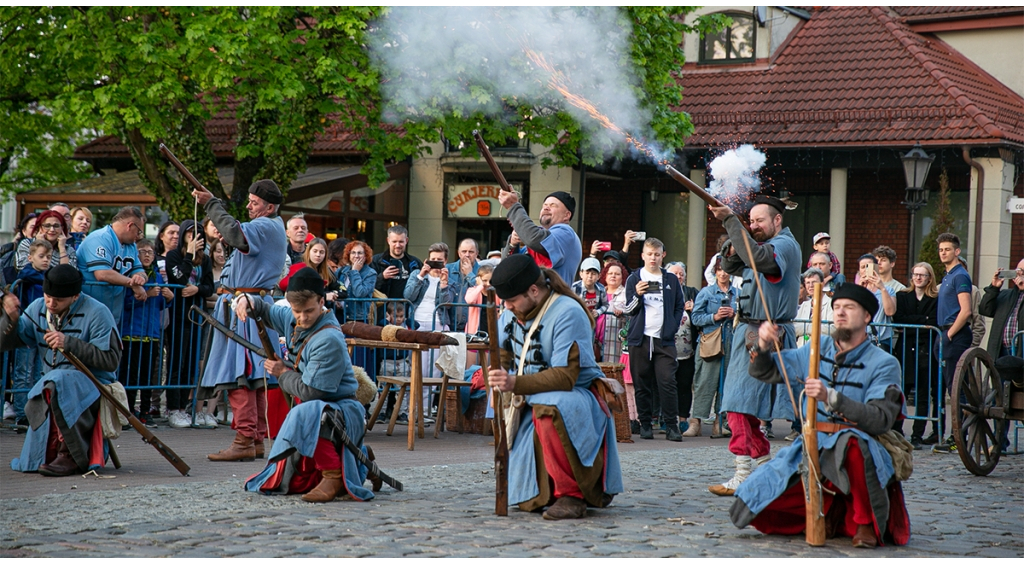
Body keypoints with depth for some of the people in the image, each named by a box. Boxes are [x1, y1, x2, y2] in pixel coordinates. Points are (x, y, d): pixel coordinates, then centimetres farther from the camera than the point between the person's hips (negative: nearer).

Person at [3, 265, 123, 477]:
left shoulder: (96, 313, -11)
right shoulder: (38, 309, 5)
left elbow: (111, 360, -17)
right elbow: (4, 343, 7)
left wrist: (69, 343, -24)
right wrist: (11, 319, -15)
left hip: (93, 383, -6)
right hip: (54, 381, 6)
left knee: (56, 383, -36)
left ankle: (73, 456, -27)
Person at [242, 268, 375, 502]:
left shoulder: (329, 340, -23)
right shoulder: (292, 319, 3)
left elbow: (309, 391, -24)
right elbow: (267, 311, 25)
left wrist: (283, 373, -7)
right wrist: (246, 299, 3)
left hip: (343, 410, -9)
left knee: (306, 414, -42)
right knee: (287, 483, 12)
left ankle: (334, 476, -26)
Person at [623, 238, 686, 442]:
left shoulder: (671, 280, 12)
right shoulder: (634, 279, 7)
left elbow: (679, 307, 16)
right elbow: (629, 310, 3)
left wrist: (673, 327, 2)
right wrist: (637, 295, -16)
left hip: (664, 340, 0)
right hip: (640, 338, 0)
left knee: (667, 382, -8)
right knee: (642, 384, 2)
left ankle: (671, 425, -6)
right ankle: (645, 424, 9)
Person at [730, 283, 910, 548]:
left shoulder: (883, 364, -3)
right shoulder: (818, 349, 12)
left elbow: (881, 419, -18)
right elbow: (762, 372, 17)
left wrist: (831, 398, -29)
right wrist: (763, 345, -6)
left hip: (858, 451, -5)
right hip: (810, 450, 5)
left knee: (851, 441, -42)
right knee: (755, 503, -13)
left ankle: (866, 523, -17)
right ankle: (830, 514, 13)